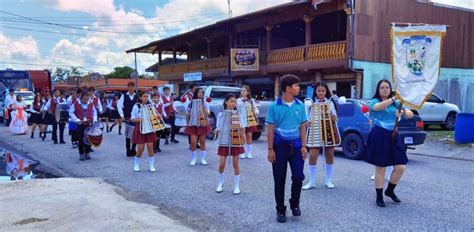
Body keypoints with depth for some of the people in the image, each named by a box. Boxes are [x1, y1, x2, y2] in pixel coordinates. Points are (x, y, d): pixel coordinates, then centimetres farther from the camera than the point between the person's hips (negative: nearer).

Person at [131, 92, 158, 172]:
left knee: (150, 146, -3)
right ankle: (136, 165, 19)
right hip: (140, 128, -2)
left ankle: (151, 166, 7)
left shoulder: (150, 106, 5)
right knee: (140, 148, -3)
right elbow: (132, 118, -3)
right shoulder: (136, 106, -2)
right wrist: (138, 119, -23)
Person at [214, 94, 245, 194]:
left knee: (236, 164, 5)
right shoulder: (221, 114, 0)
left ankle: (237, 186, 14)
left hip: (236, 142, 1)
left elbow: (241, 127, 6)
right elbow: (218, 129, 2)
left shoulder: (237, 114, 4)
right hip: (224, 142, -1)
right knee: (221, 164, -1)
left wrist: (241, 129, -13)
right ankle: (220, 183, 22)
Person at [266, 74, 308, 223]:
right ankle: (281, 210, 19)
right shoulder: (274, 106, -7)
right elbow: (270, 129, -5)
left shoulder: (300, 105, 2)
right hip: (280, 145, -2)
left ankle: (295, 204, 28)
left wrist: (303, 146, 0)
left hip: (296, 144, 3)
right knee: (280, 179, 5)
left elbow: (302, 127, 7)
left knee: (298, 176, 3)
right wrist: (270, 149, -8)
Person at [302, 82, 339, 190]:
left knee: (329, 156, 6)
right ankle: (312, 182, 2)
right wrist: (308, 123, -20)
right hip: (314, 132, -3)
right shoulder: (309, 103, 2)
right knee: (312, 156, -10)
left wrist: (330, 114, -12)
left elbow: (335, 119, 9)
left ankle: (328, 180, 20)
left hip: (329, 131, 3)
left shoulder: (330, 103, 11)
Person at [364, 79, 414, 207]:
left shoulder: (396, 103, 16)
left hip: (393, 136, 5)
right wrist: (394, 98, -35)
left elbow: (411, 114, 7)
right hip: (379, 136, -5)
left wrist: (403, 112, -15)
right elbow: (378, 107, -23)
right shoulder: (374, 101, 2)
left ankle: (390, 191, 24)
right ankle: (379, 197, 13)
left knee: (401, 167, 0)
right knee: (380, 167, 0)